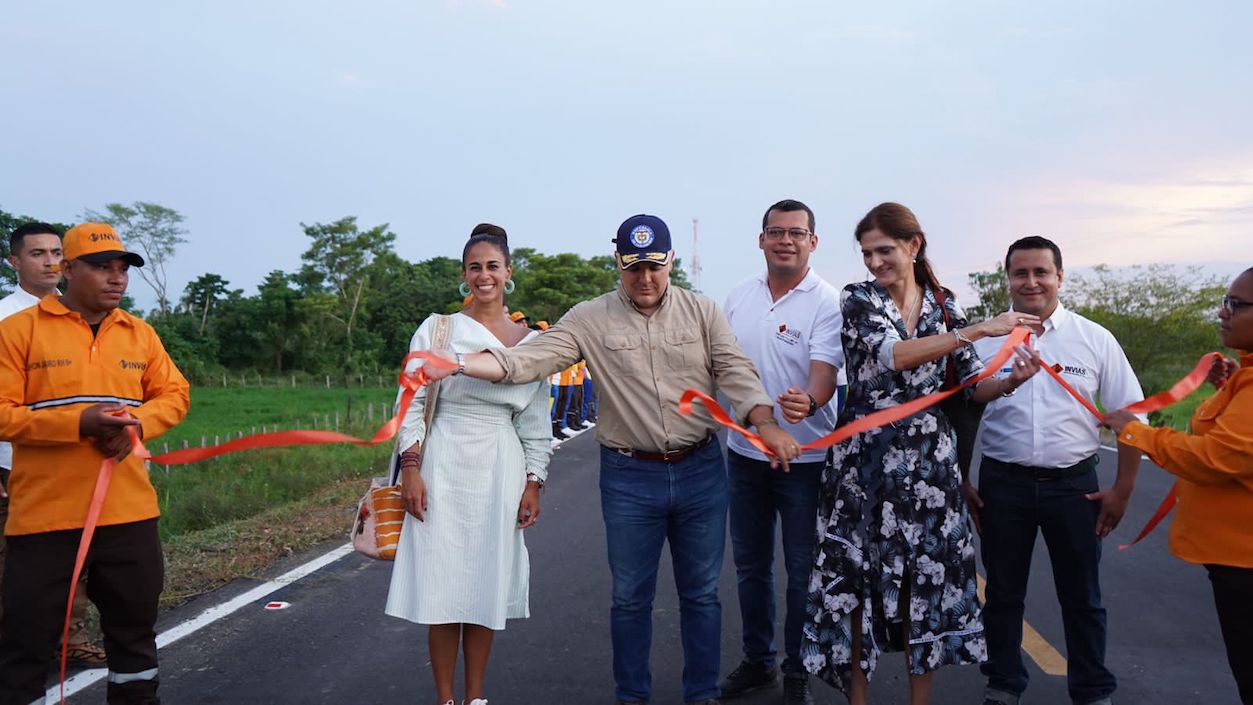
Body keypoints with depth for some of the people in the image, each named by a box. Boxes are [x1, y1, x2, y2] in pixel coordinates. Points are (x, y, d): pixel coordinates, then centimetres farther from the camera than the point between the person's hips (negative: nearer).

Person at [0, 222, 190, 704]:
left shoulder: (140, 334, 9)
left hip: (128, 510, 4)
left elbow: (174, 394, 10)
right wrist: (78, 422, -20)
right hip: (44, 513, -4)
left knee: (135, 626, 17)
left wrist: (136, 422, -10)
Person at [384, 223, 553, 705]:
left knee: (488, 586, 8)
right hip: (444, 466, -1)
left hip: (502, 472, 2)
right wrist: (411, 469, -8)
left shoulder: (530, 341, 5)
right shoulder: (437, 329, 0)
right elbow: (411, 403, -1)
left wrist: (533, 484, 3)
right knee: (442, 585, 2)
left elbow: (536, 422, 7)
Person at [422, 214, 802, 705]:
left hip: (701, 471, 1)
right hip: (629, 478, -1)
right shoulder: (589, 320, -2)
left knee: (701, 593, 13)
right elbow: (526, 360, -10)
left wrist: (766, 424, -23)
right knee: (630, 596, 12)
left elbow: (736, 373, -5)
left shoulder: (702, 312, 2)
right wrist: (454, 364, -24)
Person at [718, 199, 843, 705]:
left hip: (803, 457, -5)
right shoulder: (739, 296, 5)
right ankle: (757, 660, 35)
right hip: (743, 452, 5)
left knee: (802, 570, 7)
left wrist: (808, 402, -43)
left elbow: (824, 373, -23)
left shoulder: (827, 303, -11)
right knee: (750, 564, 16)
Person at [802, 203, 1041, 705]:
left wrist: (1013, 380, -16)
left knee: (927, 575, 7)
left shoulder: (943, 305, 7)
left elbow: (970, 386, 5)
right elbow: (893, 354, -20)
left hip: (928, 462, 3)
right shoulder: (856, 300, -3)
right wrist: (980, 330, -22)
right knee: (856, 577, 3)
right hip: (867, 461, -2)